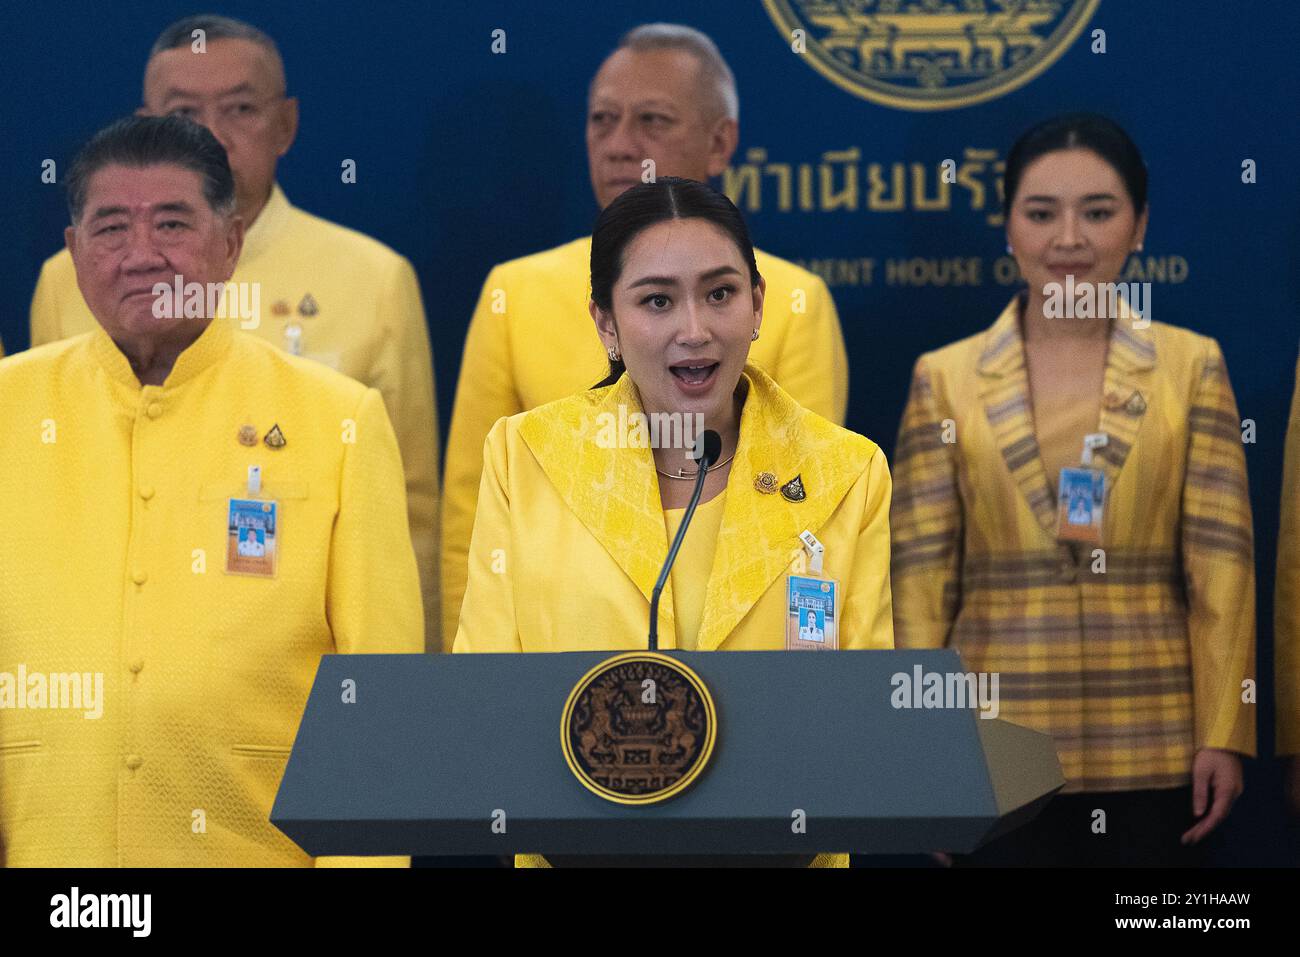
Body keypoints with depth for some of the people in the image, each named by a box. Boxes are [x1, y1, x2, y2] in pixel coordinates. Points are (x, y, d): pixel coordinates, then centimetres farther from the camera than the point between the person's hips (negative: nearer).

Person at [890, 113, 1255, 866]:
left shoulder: (1191, 367, 5)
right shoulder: (946, 379, 6)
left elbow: (1222, 562, 0)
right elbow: (921, 574, 2)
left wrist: (1224, 734, -7)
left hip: (1152, 745, 0)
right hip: (1002, 746, 0)